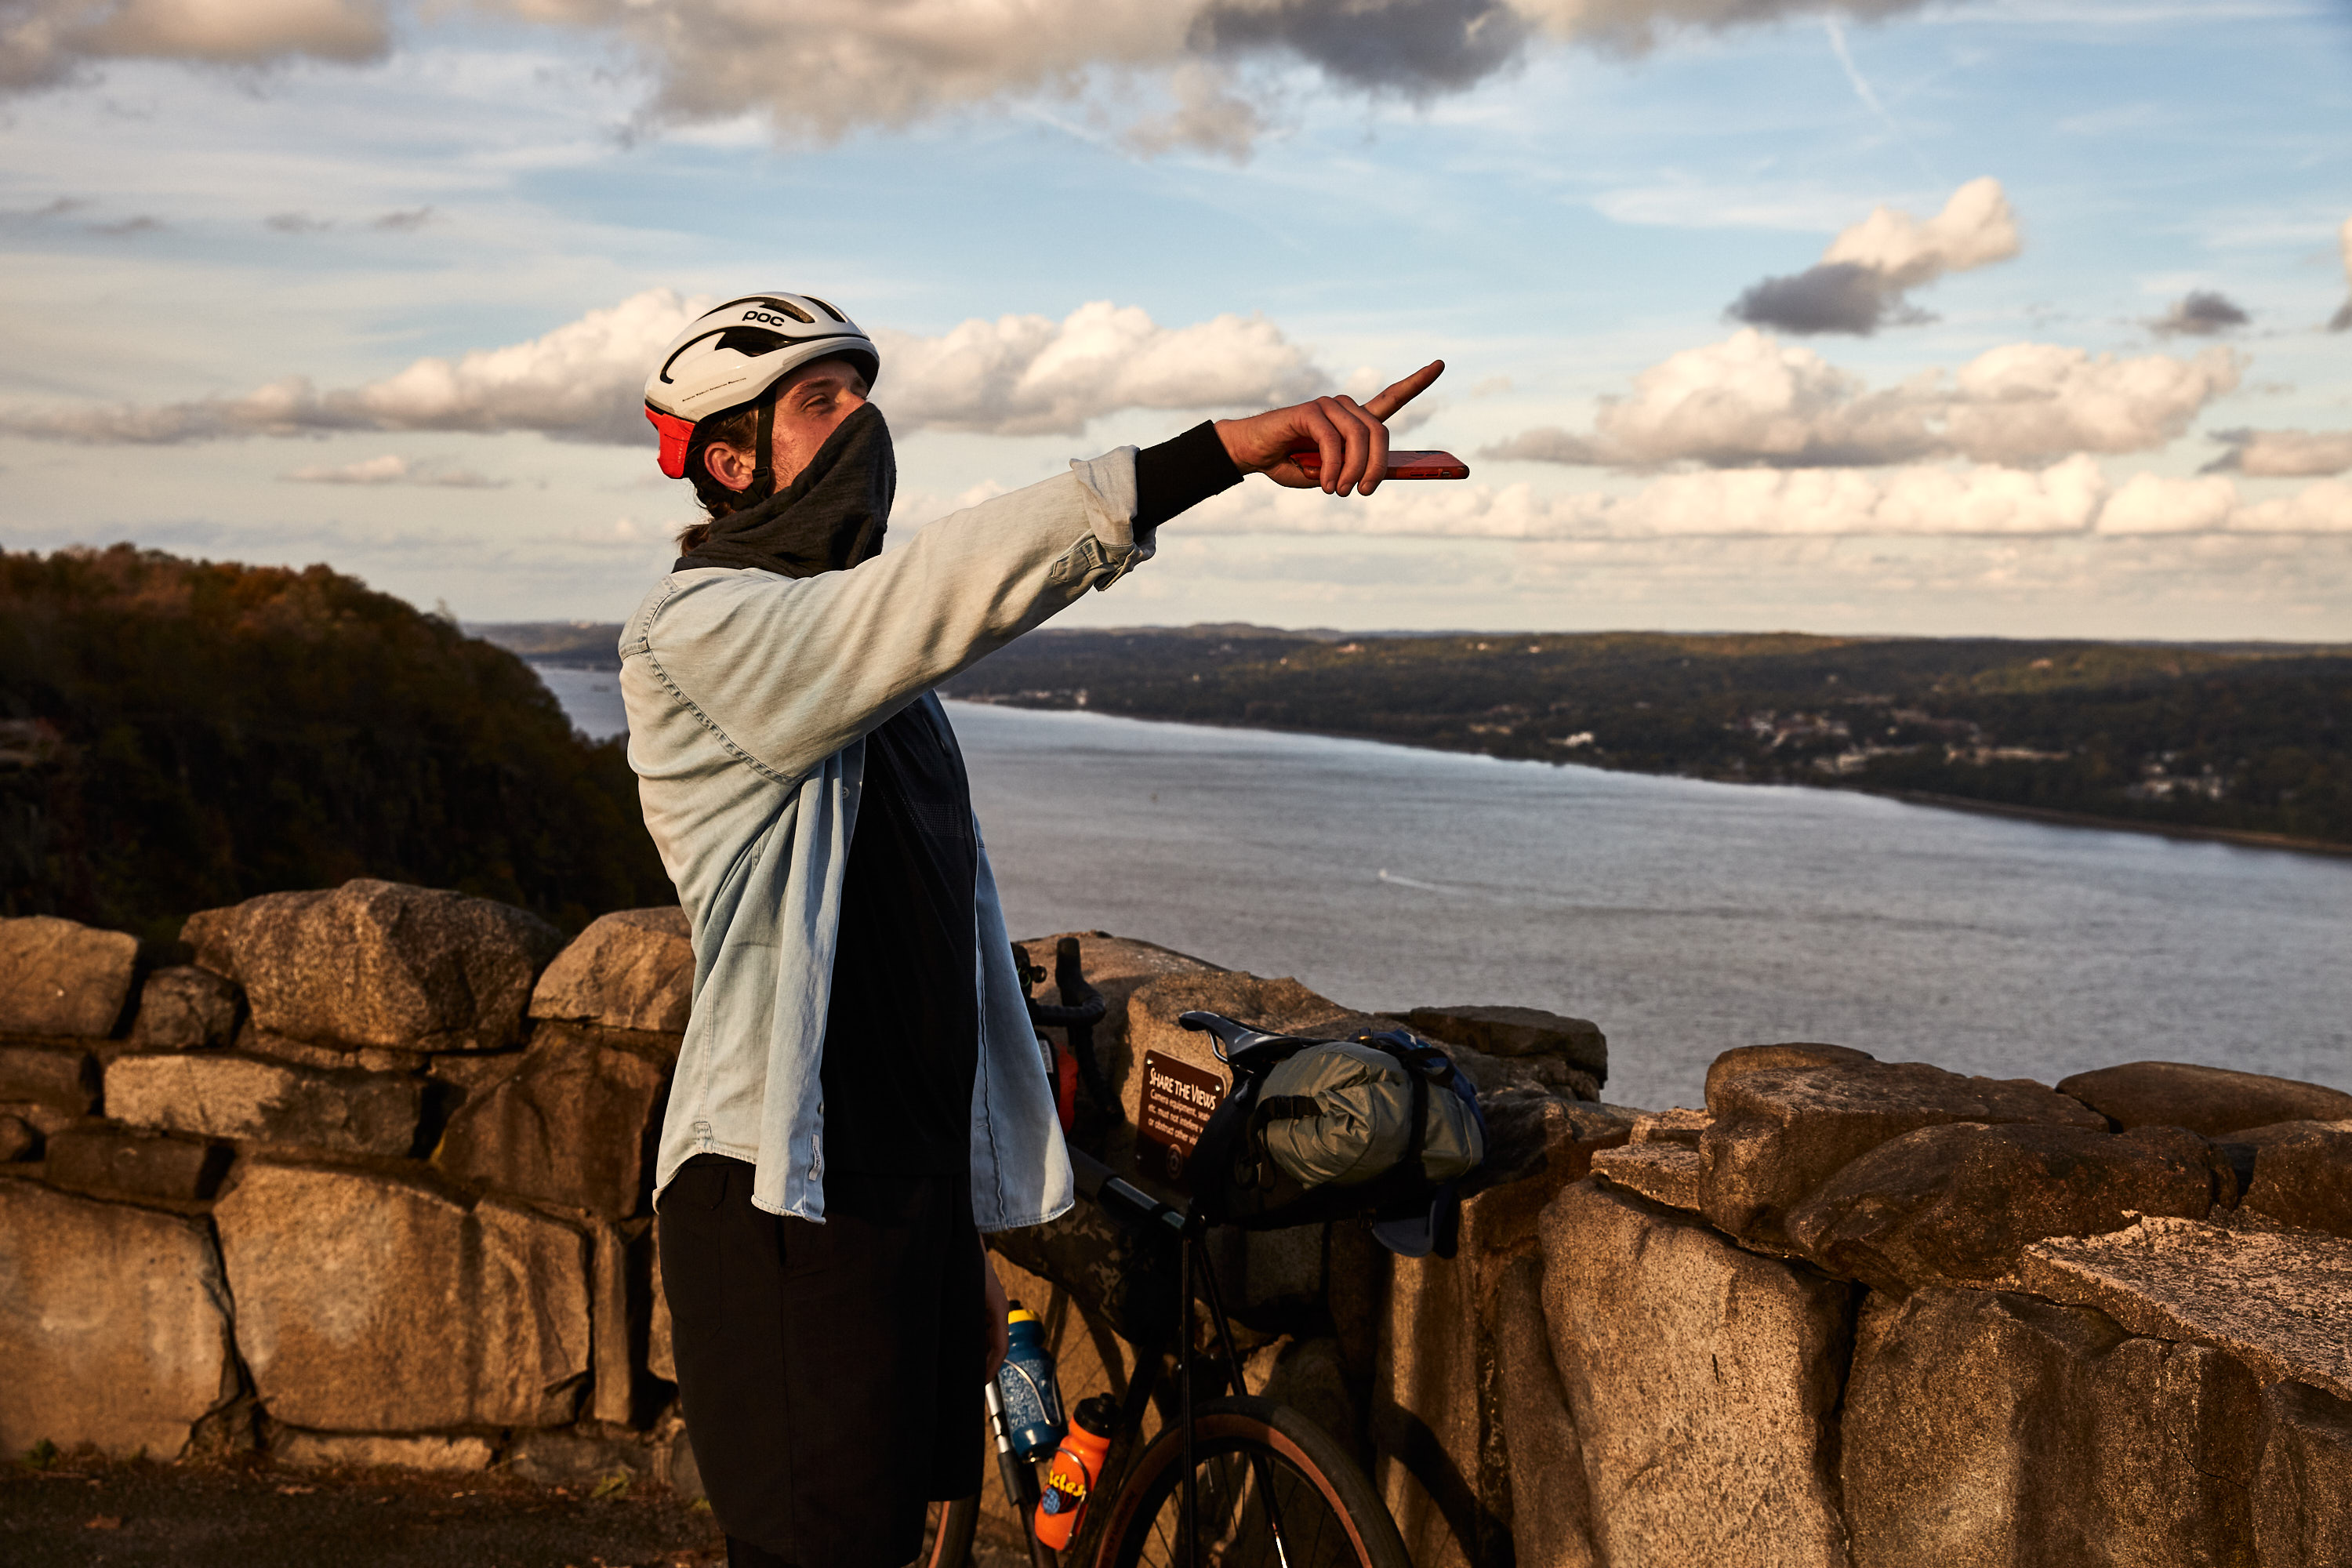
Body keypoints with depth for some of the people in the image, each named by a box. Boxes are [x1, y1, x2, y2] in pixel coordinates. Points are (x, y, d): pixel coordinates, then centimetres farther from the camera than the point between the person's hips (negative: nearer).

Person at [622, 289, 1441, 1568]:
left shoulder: (875, 664, 19)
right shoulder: (697, 631, -10)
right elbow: (939, 587, -29)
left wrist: (969, 1235, 20)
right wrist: (1216, 455, -38)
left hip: (914, 1186, 9)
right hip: (786, 1206, -8)